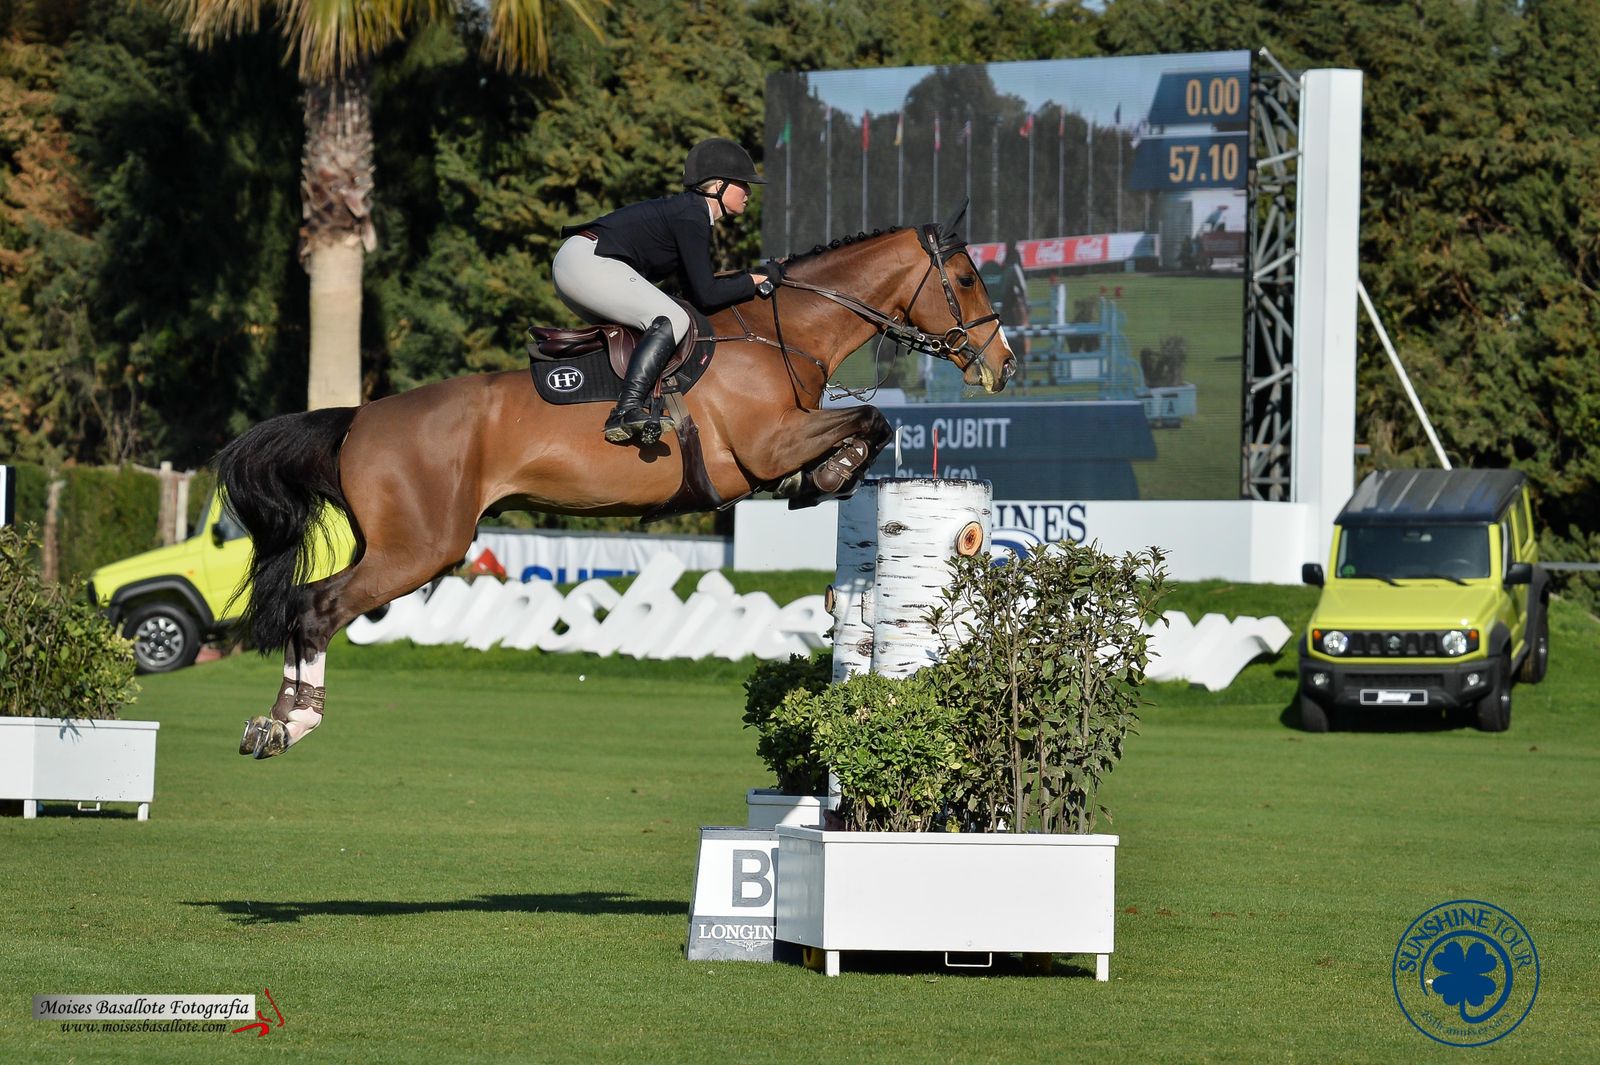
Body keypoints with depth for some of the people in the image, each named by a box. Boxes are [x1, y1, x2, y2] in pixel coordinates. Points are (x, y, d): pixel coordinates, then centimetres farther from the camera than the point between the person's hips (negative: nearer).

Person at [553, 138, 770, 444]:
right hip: (588, 261, -11)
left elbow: (695, 290, 22)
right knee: (671, 320, -22)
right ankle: (627, 411, -34)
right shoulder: (691, 218, -11)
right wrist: (752, 282, -1)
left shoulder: (692, 212, 19)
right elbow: (706, 295, -13)